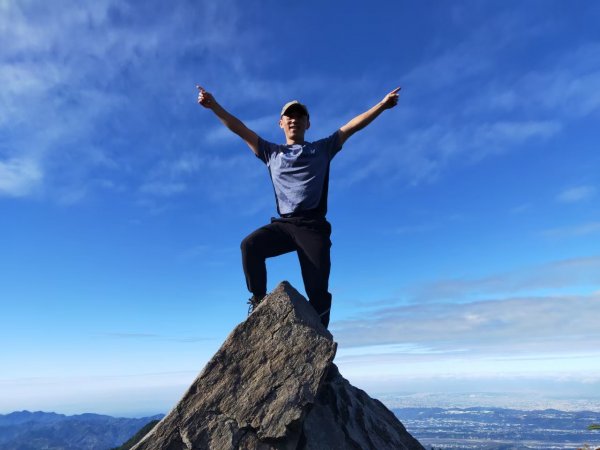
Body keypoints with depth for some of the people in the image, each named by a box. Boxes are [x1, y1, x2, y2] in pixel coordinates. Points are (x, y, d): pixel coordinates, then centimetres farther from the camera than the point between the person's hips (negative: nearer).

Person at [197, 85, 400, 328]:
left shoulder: (322, 149, 19)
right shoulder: (272, 152, 20)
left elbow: (352, 126, 13)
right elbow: (239, 129, 14)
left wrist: (382, 104, 7)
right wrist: (214, 105, 6)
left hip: (313, 226, -1)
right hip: (283, 224, 1)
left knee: (318, 293, -8)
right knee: (250, 245, -27)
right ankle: (259, 301, -12)